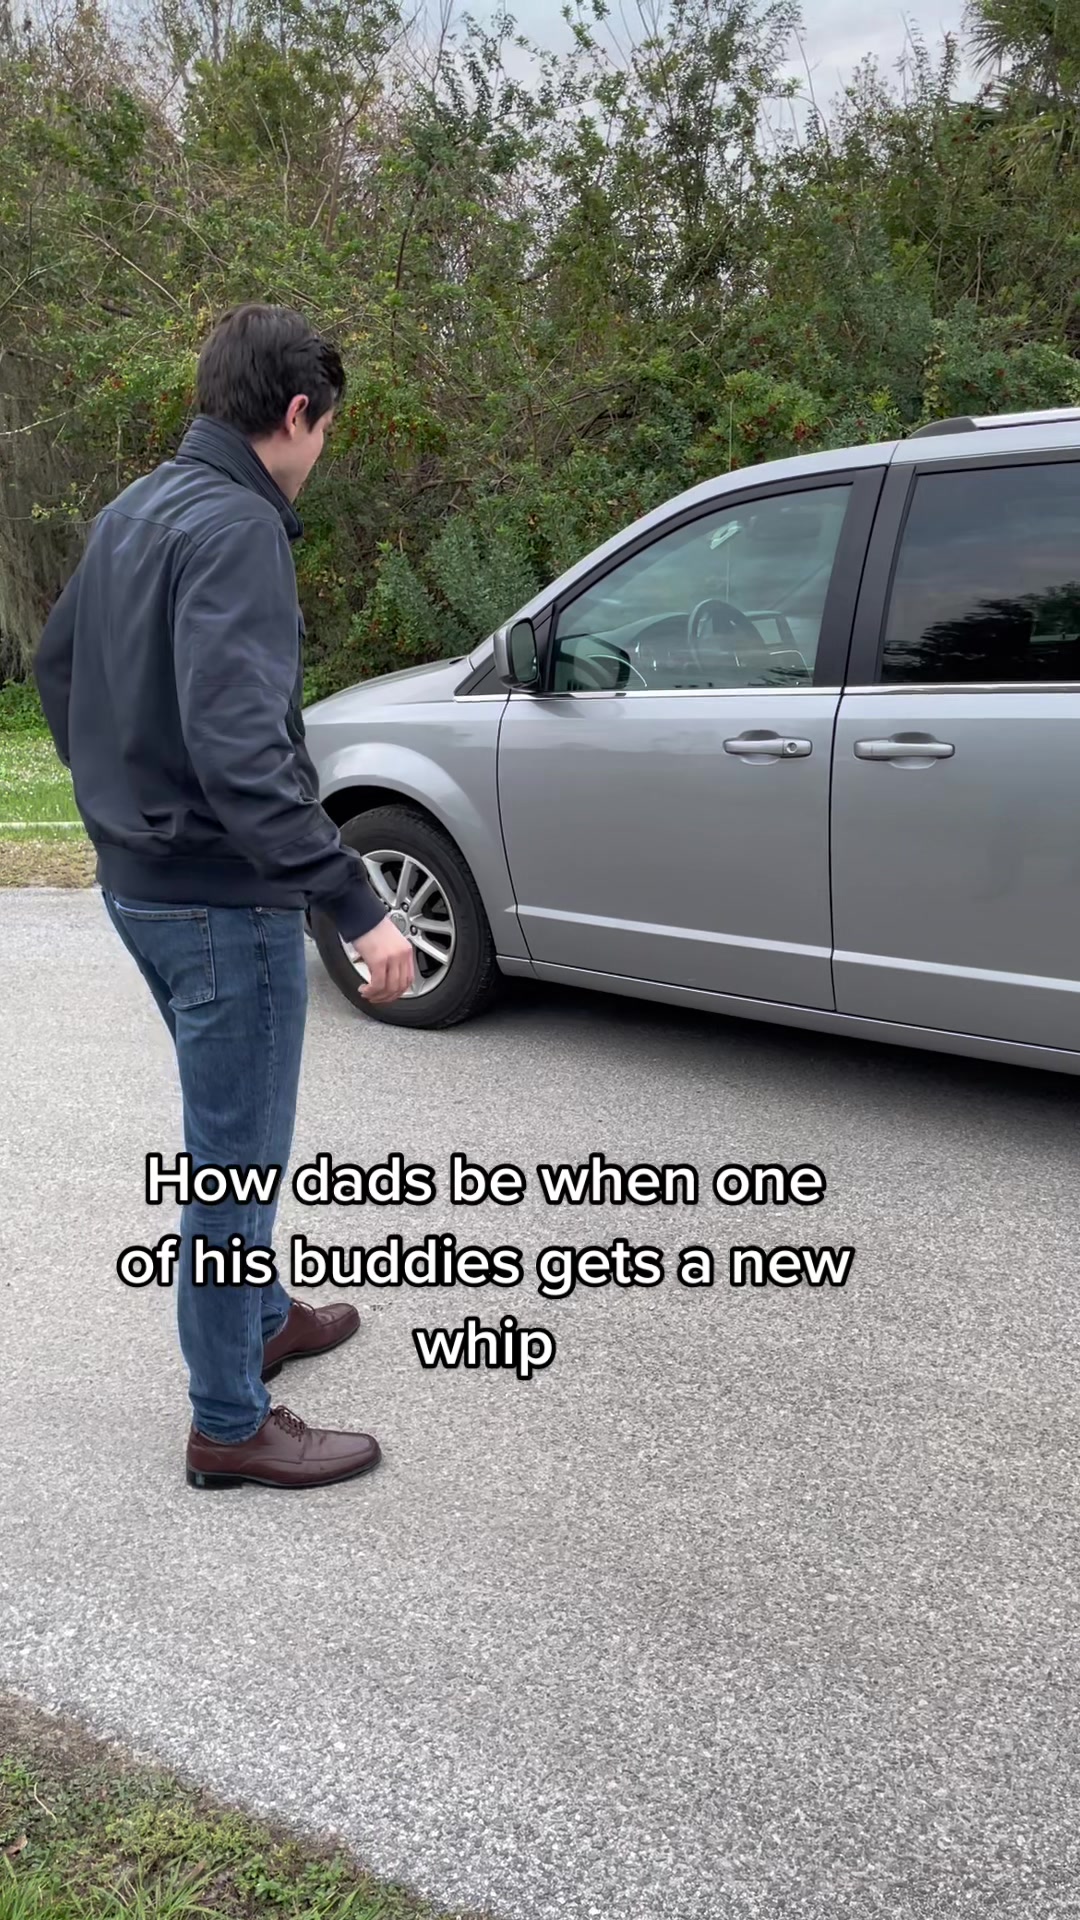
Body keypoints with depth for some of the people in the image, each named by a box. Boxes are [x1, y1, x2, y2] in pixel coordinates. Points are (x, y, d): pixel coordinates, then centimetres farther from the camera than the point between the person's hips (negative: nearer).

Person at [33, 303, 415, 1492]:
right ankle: (230, 1426, 16)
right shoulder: (234, 525, -19)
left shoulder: (132, 513, 10)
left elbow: (56, 666, 21)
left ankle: (260, 1318, 43)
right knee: (234, 1160, 2)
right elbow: (239, 745, -30)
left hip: (141, 881, 10)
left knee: (226, 1130, 24)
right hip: (222, 897, -10)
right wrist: (355, 906, -30)